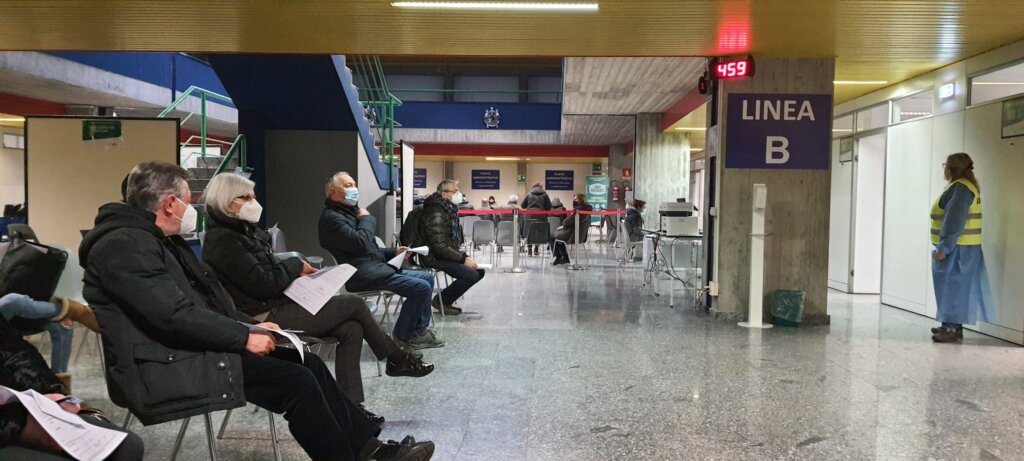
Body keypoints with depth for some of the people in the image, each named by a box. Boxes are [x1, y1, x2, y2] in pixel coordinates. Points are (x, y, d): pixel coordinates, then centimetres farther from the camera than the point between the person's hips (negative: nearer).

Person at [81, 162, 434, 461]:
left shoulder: (160, 240, 17)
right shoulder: (125, 245, -17)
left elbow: (206, 301, 19)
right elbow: (175, 315, -26)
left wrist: (251, 326, 5)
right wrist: (245, 337, -17)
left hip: (192, 351, 10)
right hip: (168, 369, -10)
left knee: (308, 363, 3)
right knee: (296, 381, -17)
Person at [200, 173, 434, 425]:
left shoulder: (242, 230, 14)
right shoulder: (222, 241, -16)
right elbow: (262, 283, -22)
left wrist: (297, 270, 1)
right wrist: (296, 266, -6)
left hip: (277, 305, 9)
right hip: (264, 317, -9)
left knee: (351, 328, -6)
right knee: (354, 304, -8)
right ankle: (396, 359, 13)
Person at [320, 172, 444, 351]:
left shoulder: (349, 211, 21)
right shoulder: (331, 217, -12)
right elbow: (359, 242, -25)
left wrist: (394, 252, 13)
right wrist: (367, 219, -8)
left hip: (377, 267, 11)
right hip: (363, 275, -11)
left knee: (427, 278, 9)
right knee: (421, 288, -18)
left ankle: (420, 330, 9)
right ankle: (403, 336, -1)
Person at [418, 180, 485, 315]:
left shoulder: (449, 210, 13)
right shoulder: (436, 214, -19)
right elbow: (439, 246, -24)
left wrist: (464, 256, 5)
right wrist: (463, 259, -20)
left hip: (448, 255, 10)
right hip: (435, 258, -10)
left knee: (479, 271, 2)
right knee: (471, 275, -22)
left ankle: (446, 300, 10)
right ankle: (441, 300, -3)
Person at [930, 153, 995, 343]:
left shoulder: (960, 188, -17)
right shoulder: (963, 186, 16)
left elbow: (955, 222, -23)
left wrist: (944, 247, -23)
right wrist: (944, 246, 19)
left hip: (957, 249, -10)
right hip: (958, 247, 10)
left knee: (953, 286, -7)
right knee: (954, 286, 13)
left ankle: (952, 329, -4)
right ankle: (953, 325, 18)